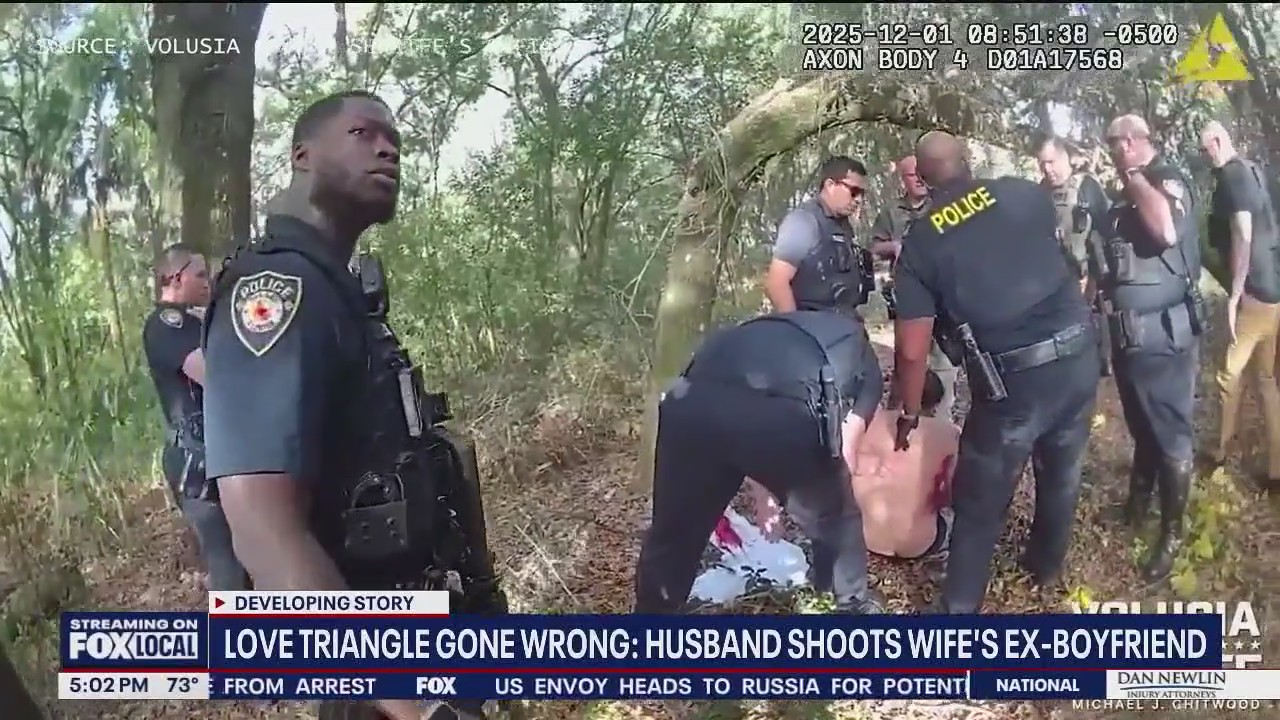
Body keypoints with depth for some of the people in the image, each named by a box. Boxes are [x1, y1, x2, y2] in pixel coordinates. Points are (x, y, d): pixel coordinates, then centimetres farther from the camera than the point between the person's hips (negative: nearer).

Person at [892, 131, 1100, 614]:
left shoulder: (919, 244, -5)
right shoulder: (1025, 193, 2)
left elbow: (912, 349, -5)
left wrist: (909, 413, 9)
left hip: (1012, 380, -4)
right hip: (1078, 355, 4)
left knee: (980, 505, 10)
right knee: (1062, 473, 26)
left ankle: (958, 611, 21)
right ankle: (1047, 565, 48)